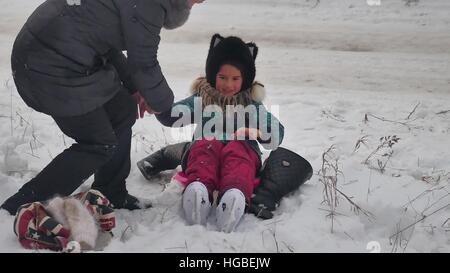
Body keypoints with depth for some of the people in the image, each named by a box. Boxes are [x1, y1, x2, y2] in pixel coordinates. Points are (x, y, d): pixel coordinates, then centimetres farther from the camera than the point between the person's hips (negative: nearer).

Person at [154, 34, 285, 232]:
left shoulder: (251, 104, 26)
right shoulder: (202, 98, 25)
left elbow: (276, 133, 17)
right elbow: (173, 117, 9)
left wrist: (257, 132, -5)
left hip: (243, 147, 0)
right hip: (206, 145, 1)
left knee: (237, 151, -37)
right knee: (206, 146, -35)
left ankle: (236, 194, -67)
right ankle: (198, 188, -65)